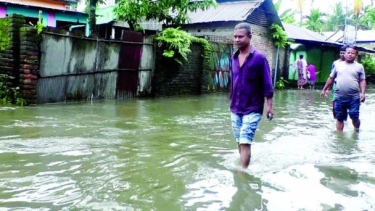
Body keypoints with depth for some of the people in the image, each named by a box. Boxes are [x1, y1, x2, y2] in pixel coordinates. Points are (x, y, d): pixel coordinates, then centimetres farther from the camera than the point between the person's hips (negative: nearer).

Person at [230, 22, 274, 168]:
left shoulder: (259, 58, -10)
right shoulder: (234, 58, 6)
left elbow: (267, 84, -9)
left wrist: (269, 105, -10)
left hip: (252, 110, -6)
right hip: (235, 109, 6)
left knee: (245, 142, -10)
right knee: (240, 142, 13)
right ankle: (244, 167, 28)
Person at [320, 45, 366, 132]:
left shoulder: (359, 66, 6)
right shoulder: (338, 65, 10)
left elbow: (362, 81, 3)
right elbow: (331, 78, 16)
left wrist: (362, 93, -10)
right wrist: (324, 89, 17)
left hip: (354, 97, -2)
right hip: (339, 97, 2)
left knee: (354, 117, -4)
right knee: (339, 118, 8)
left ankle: (357, 131, 20)